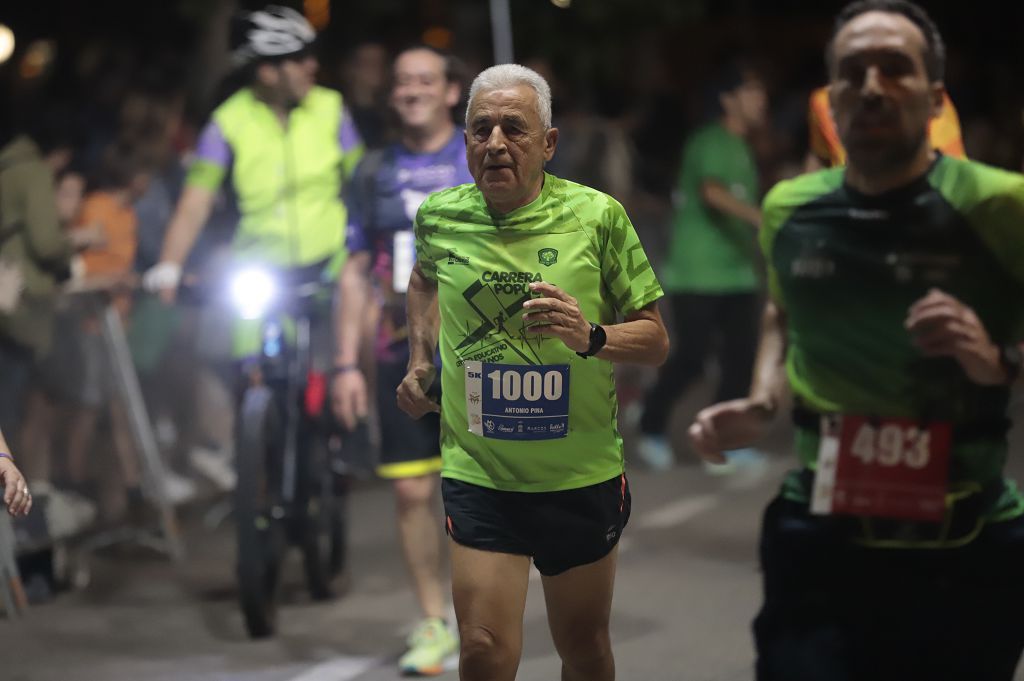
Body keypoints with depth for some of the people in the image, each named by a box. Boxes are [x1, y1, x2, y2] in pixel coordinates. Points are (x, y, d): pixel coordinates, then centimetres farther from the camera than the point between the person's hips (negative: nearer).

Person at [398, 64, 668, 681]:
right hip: (478, 474, 0)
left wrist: (591, 337, -23)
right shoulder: (440, 216, -2)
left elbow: (655, 340, -4)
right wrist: (420, 361, 14)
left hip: (582, 476, 0)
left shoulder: (598, 215, -9)